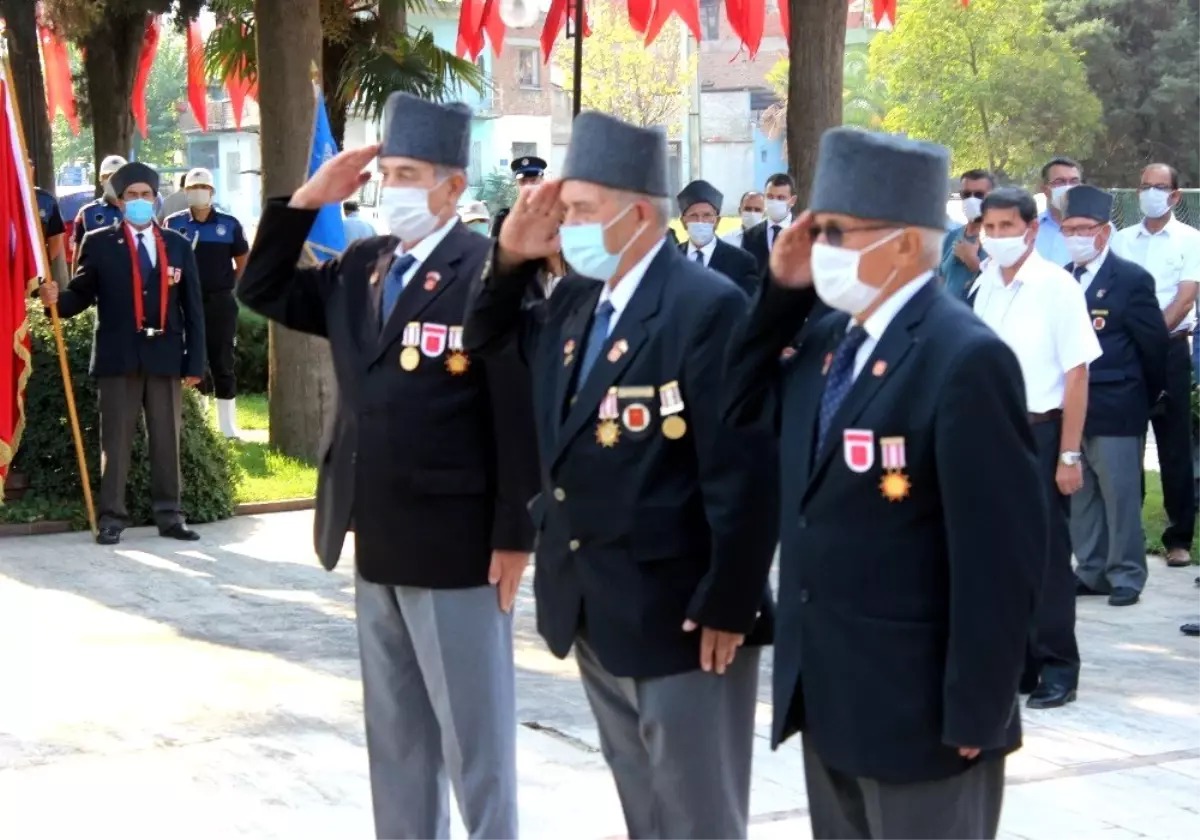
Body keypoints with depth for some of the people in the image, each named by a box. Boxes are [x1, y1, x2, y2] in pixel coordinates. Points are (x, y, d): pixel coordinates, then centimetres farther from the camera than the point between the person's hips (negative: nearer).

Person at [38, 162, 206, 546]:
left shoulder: (178, 246, 10)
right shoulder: (99, 243, 4)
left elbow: (193, 308, 8)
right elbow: (82, 294, 1)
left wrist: (195, 362, 2)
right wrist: (57, 298, -23)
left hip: (165, 356, 2)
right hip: (118, 356, -2)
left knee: (167, 439, 6)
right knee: (116, 440, 1)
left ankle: (169, 515, 13)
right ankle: (111, 517, 4)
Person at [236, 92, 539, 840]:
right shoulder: (361, 268, 9)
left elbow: (522, 416, -16)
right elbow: (264, 294, 15)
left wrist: (514, 538, -17)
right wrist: (306, 202, 2)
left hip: (456, 546, -8)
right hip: (379, 544, 8)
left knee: (474, 736, 5)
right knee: (394, 733, 17)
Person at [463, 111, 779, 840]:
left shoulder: (707, 307, -19)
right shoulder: (575, 302, 8)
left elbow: (742, 474, -21)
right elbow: (491, 344, 23)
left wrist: (726, 608, -20)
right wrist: (511, 258, 5)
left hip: (681, 613, -8)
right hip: (594, 611, 8)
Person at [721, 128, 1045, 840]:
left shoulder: (966, 360, -18)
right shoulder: (829, 342, 9)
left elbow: (1000, 555, -20)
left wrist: (972, 715, -19)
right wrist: (780, 292, 1)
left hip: (916, 708, -8)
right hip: (827, 696, 8)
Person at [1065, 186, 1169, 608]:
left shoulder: (1132, 280, -7)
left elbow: (1154, 343, -4)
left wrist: (1148, 396, 3)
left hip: (1115, 409, -6)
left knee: (1120, 495, -2)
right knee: (1081, 495, 11)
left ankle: (1127, 577, 6)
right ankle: (1091, 571, 20)